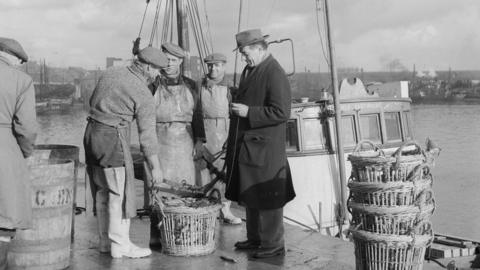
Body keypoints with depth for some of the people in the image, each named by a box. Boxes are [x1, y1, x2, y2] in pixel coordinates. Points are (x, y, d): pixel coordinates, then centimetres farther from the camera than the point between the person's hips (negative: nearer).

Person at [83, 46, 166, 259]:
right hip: (114, 138, -8)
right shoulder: (143, 94, -9)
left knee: (103, 190, 14)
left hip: (91, 132, 8)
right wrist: (155, 166, 0)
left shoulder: (110, 73, 10)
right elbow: (147, 134, -7)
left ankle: (106, 241, 21)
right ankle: (120, 245, 4)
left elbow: (93, 102, 16)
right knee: (120, 191, 0)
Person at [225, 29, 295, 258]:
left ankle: (273, 245, 11)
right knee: (249, 196, 16)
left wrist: (249, 112, -21)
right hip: (246, 146, 9)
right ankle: (255, 238, 29)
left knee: (267, 198, -1)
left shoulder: (275, 74, -16)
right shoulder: (249, 70, 13)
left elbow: (281, 112, -21)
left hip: (265, 148, -9)